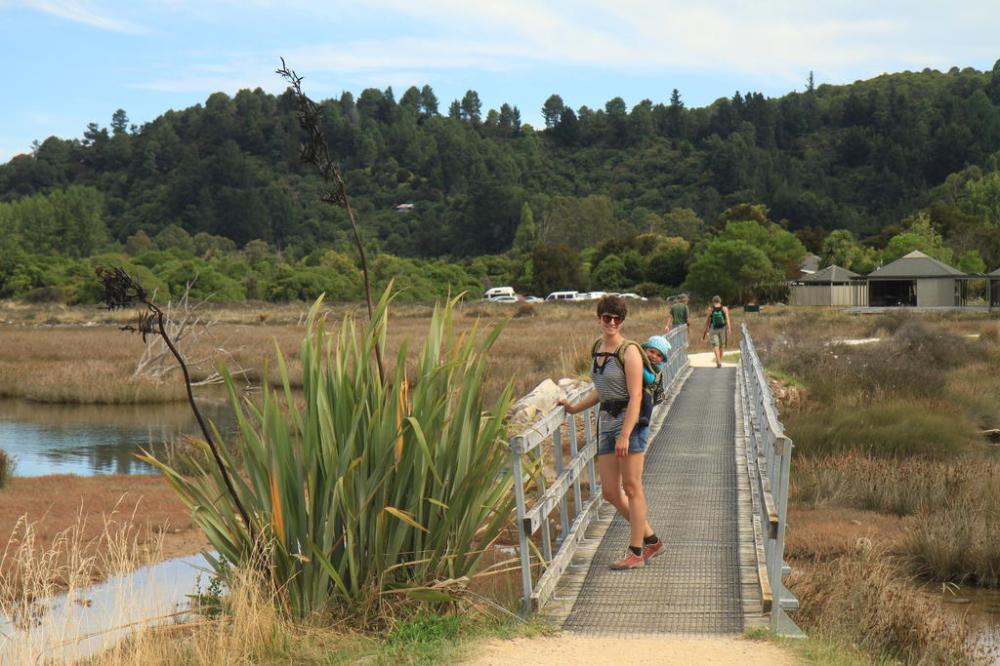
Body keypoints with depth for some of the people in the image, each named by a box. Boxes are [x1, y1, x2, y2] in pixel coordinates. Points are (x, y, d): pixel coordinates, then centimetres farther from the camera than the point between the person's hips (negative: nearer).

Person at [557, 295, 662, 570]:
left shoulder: (629, 351, -12)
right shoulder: (597, 347, 12)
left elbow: (635, 396, -17)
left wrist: (625, 436, -22)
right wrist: (574, 408, 22)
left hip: (631, 420, -8)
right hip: (606, 422, 8)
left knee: (631, 488, -2)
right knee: (610, 492, 6)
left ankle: (636, 552, 5)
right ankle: (650, 539, 21)